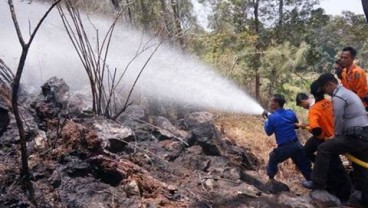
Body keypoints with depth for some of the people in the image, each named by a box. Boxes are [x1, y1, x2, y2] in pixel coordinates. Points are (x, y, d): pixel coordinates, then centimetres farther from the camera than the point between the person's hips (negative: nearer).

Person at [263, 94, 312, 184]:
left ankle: (271, 179, 26)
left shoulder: (272, 117, -11)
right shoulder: (290, 113, 3)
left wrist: (266, 121, 14)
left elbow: (269, 132, 1)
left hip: (283, 148, -4)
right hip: (296, 145, 4)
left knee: (272, 160, 21)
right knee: (305, 165, 14)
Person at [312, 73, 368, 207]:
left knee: (324, 149, -8)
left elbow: (338, 121, -11)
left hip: (355, 136, -10)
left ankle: (318, 184, -4)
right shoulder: (347, 92, 20)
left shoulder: (337, 97, -12)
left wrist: (337, 138, 5)